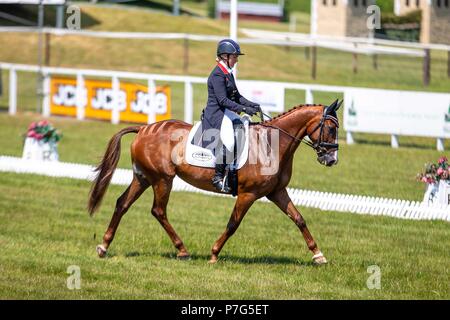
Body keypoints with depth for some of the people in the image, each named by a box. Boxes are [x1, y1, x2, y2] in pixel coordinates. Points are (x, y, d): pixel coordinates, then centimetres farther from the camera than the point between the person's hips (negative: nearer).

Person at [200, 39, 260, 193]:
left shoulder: (228, 74, 14)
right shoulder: (218, 75, -16)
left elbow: (236, 96, 18)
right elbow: (223, 100, -22)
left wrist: (251, 104, 2)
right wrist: (244, 109, -25)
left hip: (226, 116, 10)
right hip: (215, 116, -10)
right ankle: (218, 177, -16)